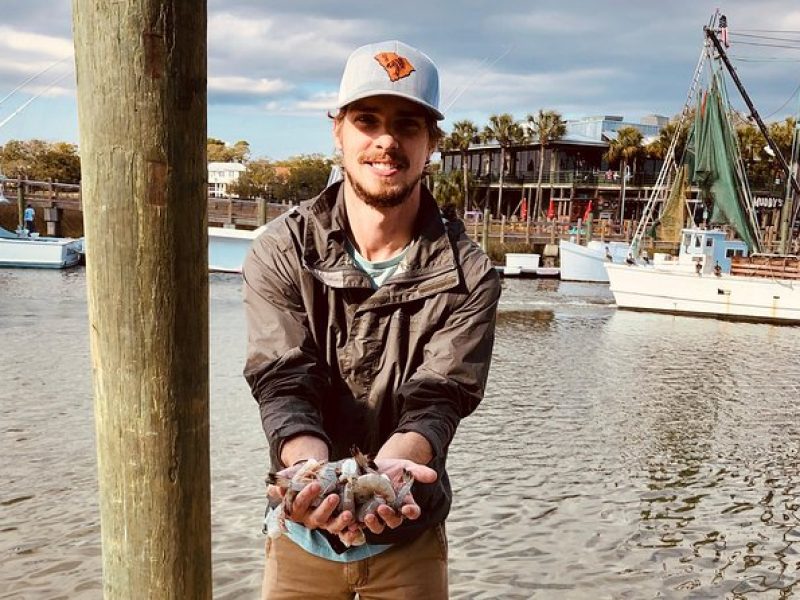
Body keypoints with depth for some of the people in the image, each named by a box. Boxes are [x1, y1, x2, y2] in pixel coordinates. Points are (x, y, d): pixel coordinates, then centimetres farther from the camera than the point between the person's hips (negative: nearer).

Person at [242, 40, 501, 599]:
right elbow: (284, 386, -17)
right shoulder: (281, 251, -10)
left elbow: (438, 400, -17)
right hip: (303, 531, 0)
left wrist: (388, 465, -38)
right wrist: (314, 468, -37)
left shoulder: (468, 274, -11)